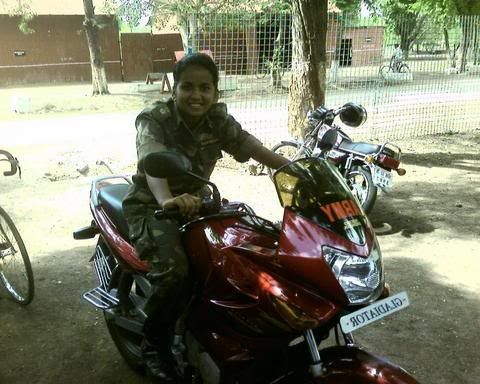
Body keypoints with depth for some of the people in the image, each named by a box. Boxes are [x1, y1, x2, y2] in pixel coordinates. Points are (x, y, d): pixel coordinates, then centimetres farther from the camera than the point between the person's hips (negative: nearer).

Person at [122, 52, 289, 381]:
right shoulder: (154, 120, -20)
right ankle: (154, 344, -5)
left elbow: (252, 147, -12)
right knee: (175, 268, -30)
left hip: (196, 199, 6)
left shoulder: (219, 119, -4)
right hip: (152, 206, -5)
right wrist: (167, 200, -60)